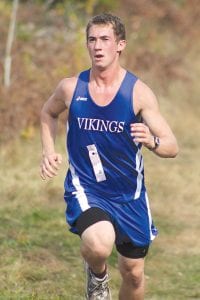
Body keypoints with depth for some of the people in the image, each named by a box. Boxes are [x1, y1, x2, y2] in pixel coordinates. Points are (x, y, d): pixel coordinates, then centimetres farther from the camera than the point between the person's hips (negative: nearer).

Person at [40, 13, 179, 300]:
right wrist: (49, 152, 2)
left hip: (129, 195, 1)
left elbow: (172, 147, -16)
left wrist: (152, 141, -38)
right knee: (99, 244, -32)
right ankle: (97, 275, 5)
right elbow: (48, 113, 17)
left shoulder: (138, 92, -13)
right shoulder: (71, 88, -7)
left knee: (133, 273, 13)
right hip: (85, 189, -1)